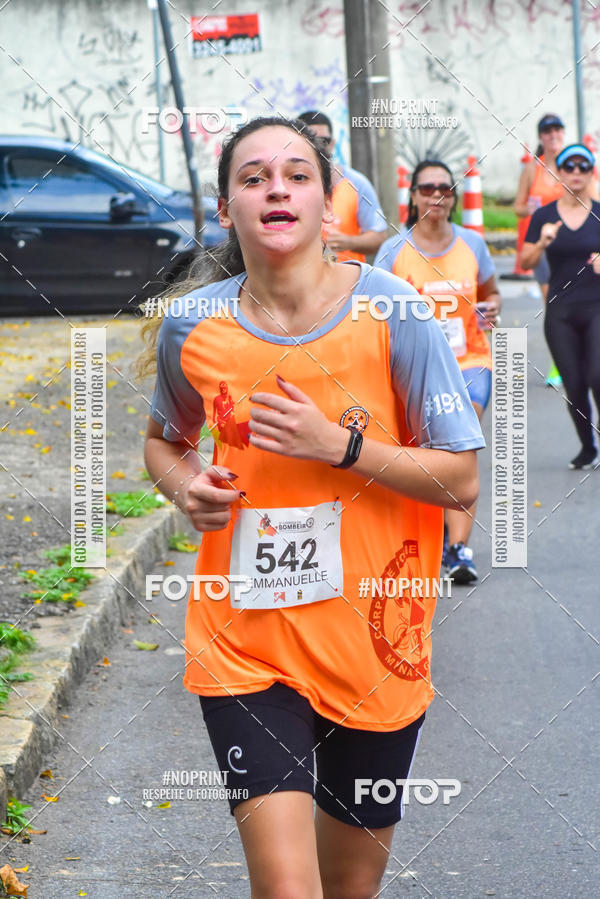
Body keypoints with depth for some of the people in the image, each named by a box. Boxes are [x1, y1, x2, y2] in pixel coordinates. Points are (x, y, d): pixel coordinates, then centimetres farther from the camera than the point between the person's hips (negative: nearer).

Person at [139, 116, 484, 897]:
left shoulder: (390, 312, -10)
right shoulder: (193, 326, -3)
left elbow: (461, 481, -8)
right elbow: (164, 439, 17)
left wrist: (339, 444, -20)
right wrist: (185, 485, -5)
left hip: (374, 643, 0)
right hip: (244, 646, 0)